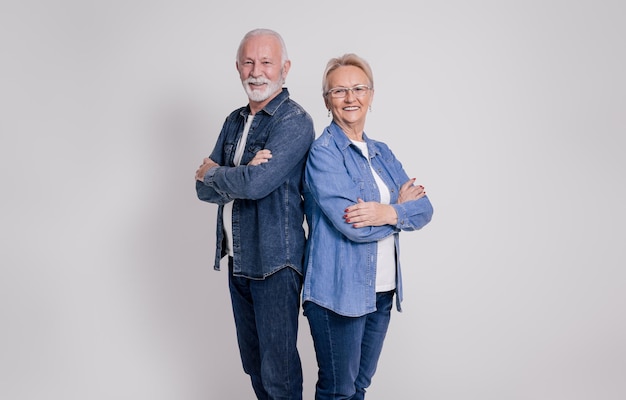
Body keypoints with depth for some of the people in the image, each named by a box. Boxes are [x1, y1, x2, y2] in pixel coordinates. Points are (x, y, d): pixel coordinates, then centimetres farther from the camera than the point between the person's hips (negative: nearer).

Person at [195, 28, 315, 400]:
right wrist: (242, 175, -16)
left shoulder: (295, 121, -13)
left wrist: (211, 173, -7)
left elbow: (256, 183, -26)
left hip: (274, 263, -7)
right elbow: (205, 190, 4)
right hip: (238, 259, 7)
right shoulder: (235, 121, 11)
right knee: (253, 362, 19)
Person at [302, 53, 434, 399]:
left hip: (382, 291, 7)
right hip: (339, 291, -6)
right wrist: (401, 207, -6)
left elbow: (424, 208, 2)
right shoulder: (323, 152, -11)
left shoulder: (381, 153, 11)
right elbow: (353, 226, -21)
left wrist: (388, 212, -18)